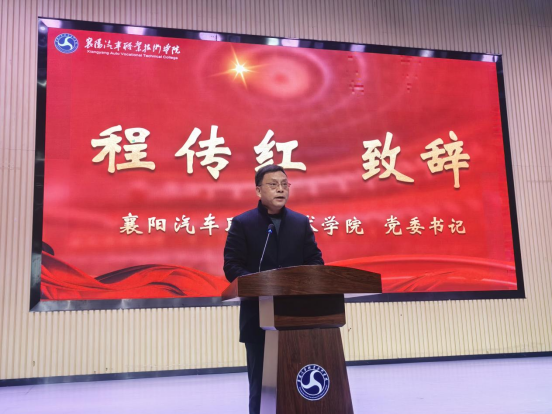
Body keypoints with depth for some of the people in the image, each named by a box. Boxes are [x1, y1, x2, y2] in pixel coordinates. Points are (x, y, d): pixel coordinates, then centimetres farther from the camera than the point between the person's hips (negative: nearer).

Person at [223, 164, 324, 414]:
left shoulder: (301, 223, 10)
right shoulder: (242, 223, 0)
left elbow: (315, 262, 8)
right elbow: (231, 267, -7)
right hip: (258, 317, -3)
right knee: (260, 381, 6)